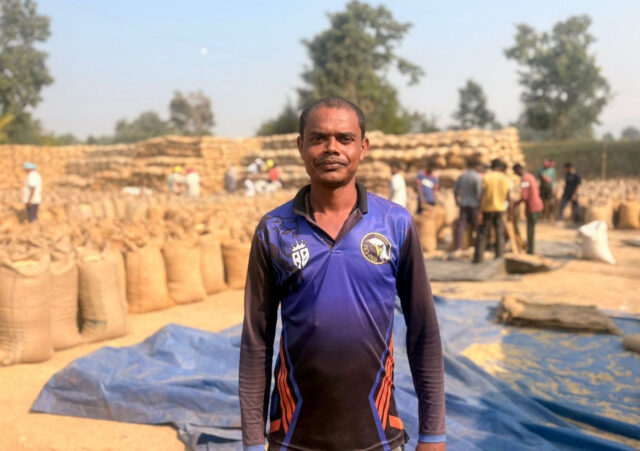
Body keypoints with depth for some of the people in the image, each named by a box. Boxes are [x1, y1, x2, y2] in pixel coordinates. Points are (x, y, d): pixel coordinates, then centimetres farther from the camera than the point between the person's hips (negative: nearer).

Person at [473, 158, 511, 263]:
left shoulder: (486, 177, -7)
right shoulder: (506, 179, 2)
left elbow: (482, 196, -11)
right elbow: (507, 197, 4)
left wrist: (480, 212, -10)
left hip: (487, 209, -2)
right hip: (500, 209, 2)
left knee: (483, 234, 3)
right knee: (499, 234, 9)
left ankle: (478, 257, 0)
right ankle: (499, 257, 6)